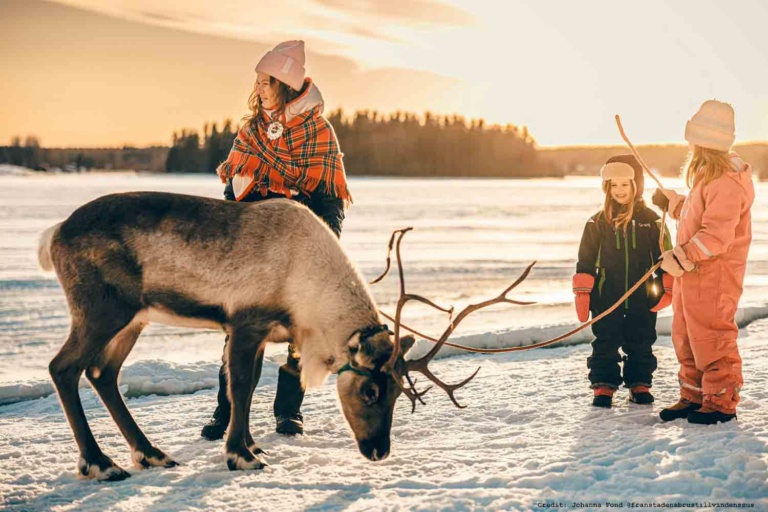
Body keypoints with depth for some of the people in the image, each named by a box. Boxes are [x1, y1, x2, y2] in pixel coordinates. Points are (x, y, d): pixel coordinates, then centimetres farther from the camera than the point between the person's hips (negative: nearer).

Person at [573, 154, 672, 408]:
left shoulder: (650, 220, 1)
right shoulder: (598, 222, 1)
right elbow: (586, 259, 2)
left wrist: (667, 287, 0)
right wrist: (582, 292, -3)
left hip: (642, 297, 0)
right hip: (606, 297, 0)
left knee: (641, 343, 9)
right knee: (605, 343, 4)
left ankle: (640, 385, 22)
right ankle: (603, 386, 12)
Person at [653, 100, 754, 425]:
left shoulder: (727, 183, -21)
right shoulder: (708, 177, 14)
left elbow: (717, 234, -29)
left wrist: (682, 257, -32)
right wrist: (674, 203, 34)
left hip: (714, 275, -10)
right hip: (692, 273, 10)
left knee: (711, 338, -3)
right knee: (686, 337, 15)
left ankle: (721, 402, 7)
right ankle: (694, 396, 25)